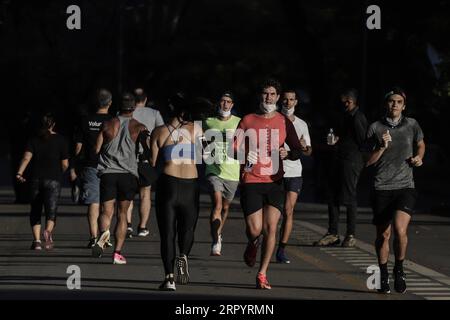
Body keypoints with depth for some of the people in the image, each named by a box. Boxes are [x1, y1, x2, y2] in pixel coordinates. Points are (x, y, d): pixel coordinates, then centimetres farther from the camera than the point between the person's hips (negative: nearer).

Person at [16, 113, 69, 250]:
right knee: (51, 210, -5)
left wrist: (19, 173, -17)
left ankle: (37, 240, 5)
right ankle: (48, 231, -34)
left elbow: (26, 158, -11)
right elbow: (65, 164, 0)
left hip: (35, 179, 2)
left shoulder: (34, 140, 5)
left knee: (35, 211, 12)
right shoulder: (60, 140, 1)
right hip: (53, 180, -2)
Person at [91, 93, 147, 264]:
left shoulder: (108, 124, 7)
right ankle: (117, 253, 3)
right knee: (122, 214, 11)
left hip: (107, 173, 0)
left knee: (107, 212, -2)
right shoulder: (138, 127, 5)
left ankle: (103, 232, -36)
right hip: (128, 173, 0)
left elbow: (96, 149, 6)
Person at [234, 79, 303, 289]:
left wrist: (287, 154, -10)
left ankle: (262, 275, 2)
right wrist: (245, 156, -17)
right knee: (254, 230, -9)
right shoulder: (247, 121, 4)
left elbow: (298, 151, 12)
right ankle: (252, 246, 29)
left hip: (275, 181, 1)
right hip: (251, 181, -1)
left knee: (271, 228, -7)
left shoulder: (284, 122, 8)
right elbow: (235, 149, 5)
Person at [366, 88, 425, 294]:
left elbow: (421, 145, 26)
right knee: (383, 234, 6)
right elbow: (368, 161, 4)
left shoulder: (411, 125, 6)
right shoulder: (375, 128, 3)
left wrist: (419, 157, 5)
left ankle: (399, 269, 4)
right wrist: (382, 147, -12)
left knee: (400, 230, -20)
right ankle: (383, 276, 25)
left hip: (405, 187, -1)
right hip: (382, 188, 1)